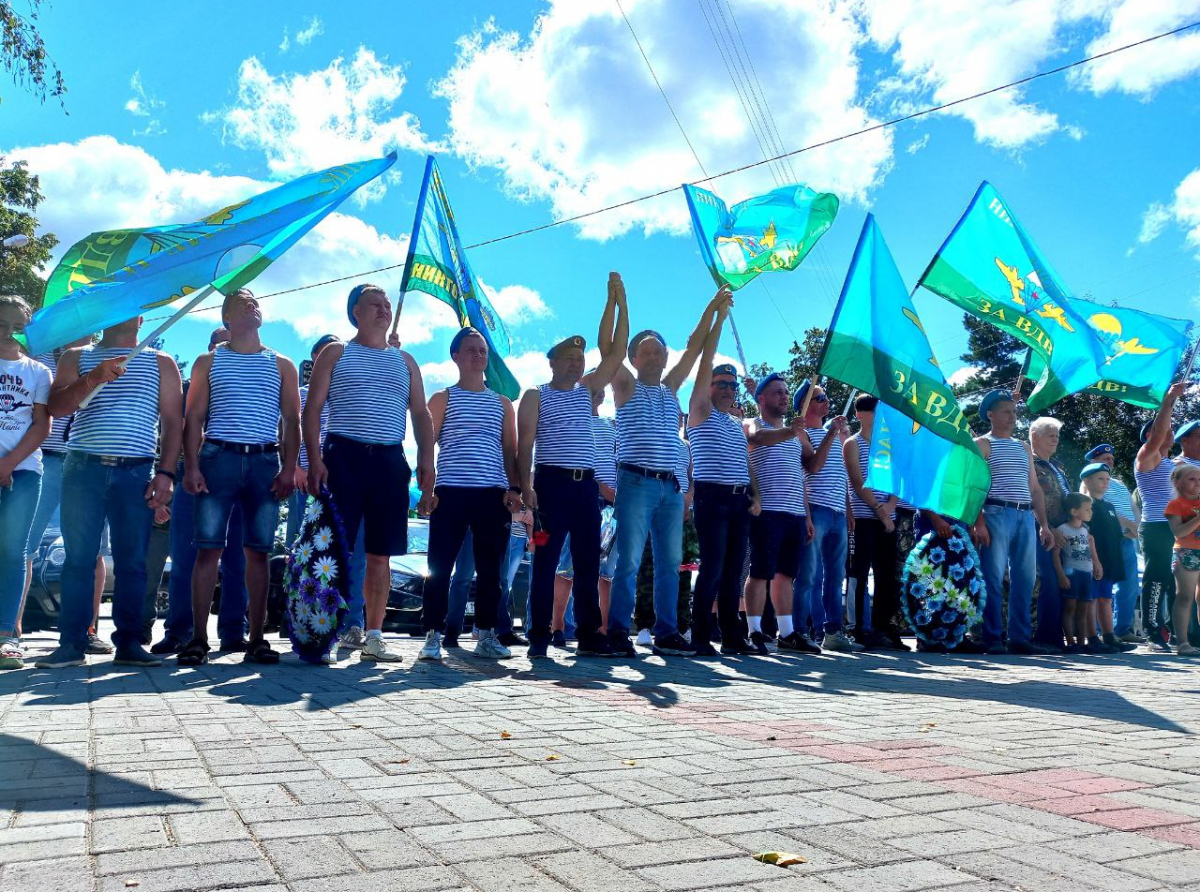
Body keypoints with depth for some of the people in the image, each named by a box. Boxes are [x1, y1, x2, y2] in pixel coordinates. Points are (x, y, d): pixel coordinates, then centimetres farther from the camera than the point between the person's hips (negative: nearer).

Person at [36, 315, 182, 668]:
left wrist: (166, 473, -4)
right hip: (84, 469, 0)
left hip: (137, 473, 0)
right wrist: (94, 378, -14)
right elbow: (56, 406, 3)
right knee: (78, 558, -2)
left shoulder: (161, 363, 14)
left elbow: (173, 421, 7)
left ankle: (128, 643, 5)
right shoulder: (77, 358, 16)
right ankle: (71, 643, 2)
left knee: (132, 562, 0)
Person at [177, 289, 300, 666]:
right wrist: (191, 466, -5)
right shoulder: (209, 362, 14)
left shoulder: (282, 365, 15)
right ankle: (198, 639, -3)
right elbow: (194, 418, 8)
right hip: (218, 457, -1)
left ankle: (256, 639, 3)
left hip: (266, 462, 1)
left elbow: (292, 420, 10)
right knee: (208, 547, -6)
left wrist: (288, 469, -2)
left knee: (258, 551, 0)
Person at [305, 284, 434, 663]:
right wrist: (314, 459, -10)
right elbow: (312, 409, 2)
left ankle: (374, 636, 9)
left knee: (380, 554, 4)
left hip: (390, 461, 3)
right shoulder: (336, 353, 10)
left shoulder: (404, 361, 20)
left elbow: (420, 413, 16)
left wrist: (426, 458, 1)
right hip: (343, 457, -3)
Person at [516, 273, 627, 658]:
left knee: (588, 563, 5)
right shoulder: (535, 396, 6)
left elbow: (615, 352, 11)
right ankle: (539, 636, -2)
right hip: (551, 482, -4)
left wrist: (619, 304, 4)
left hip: (586, 484, 5)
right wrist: (526, 485, -15)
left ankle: (589, 635, 9)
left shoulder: (587, 391, 18)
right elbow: (525, 444, -2)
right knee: (545, 562, -5)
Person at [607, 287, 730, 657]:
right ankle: (618, 633, -5)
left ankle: (666, 633, 11)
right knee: (629, 561, -9)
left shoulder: (670, 388, 19)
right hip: (636, 483, -5)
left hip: (670, 487, 5)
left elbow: (694, 348, 19)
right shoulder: (626, 386, 7)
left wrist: (712, 308, 15)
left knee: (670, 563, 5)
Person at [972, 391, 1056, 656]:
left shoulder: (1024, 448, 24)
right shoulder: (982, 444, 5)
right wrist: (978, 522, -16)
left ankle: (1020, 638, 9)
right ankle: (993, 640, -4)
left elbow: (1034, 488, 23)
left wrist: (1043, 524, 14)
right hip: (996, 514, -6)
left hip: (1026, 517, 6)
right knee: (994, 579, -7)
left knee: (1024, 580, 4)